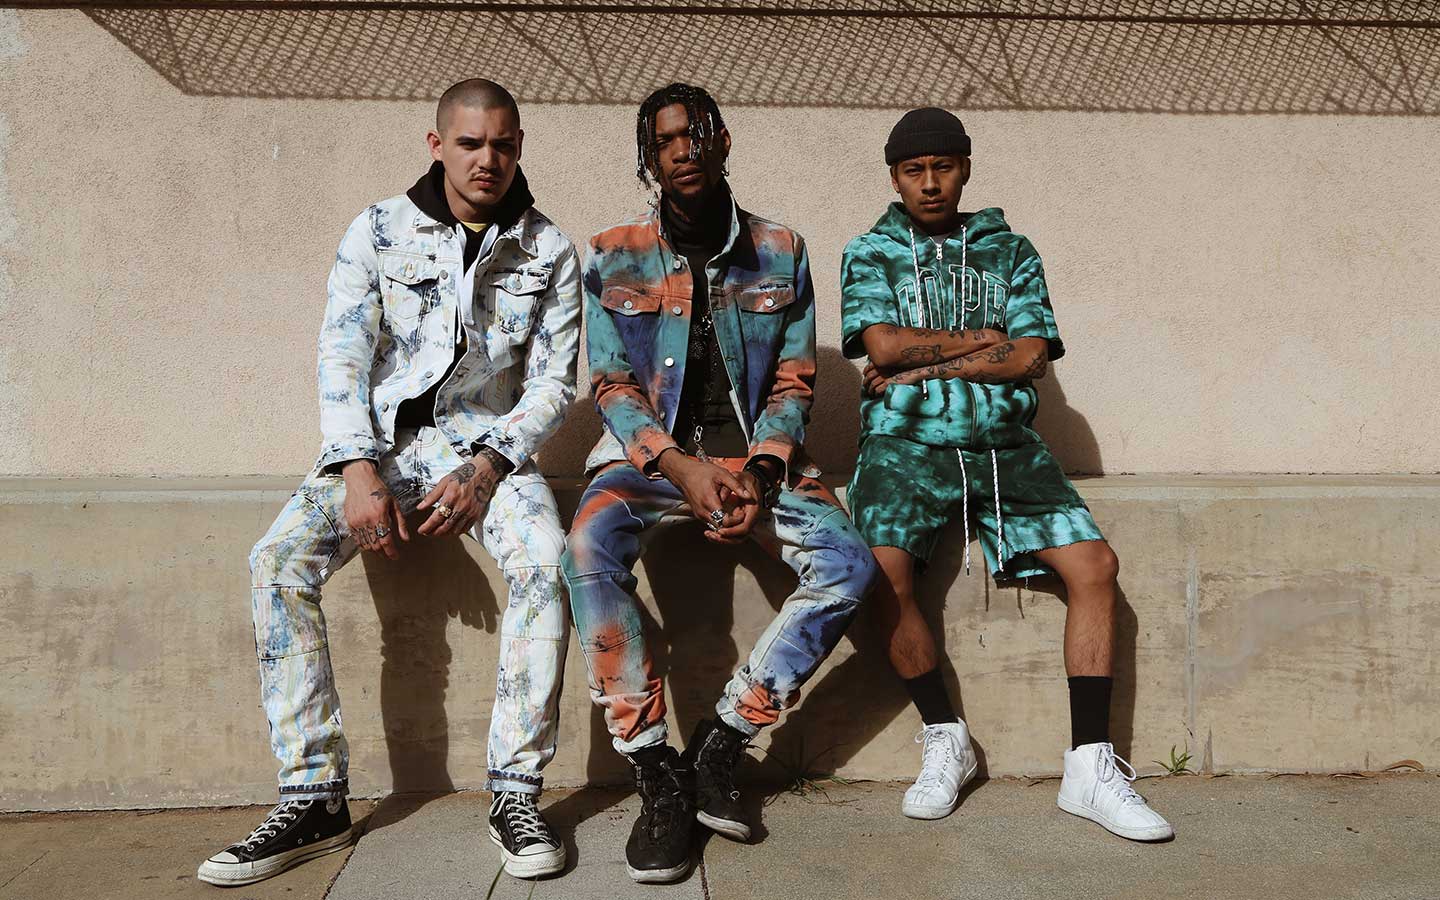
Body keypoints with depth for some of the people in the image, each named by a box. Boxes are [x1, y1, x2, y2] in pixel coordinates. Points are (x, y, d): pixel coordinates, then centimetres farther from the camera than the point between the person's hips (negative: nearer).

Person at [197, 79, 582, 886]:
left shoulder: (548, 251, 4)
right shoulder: (379, 231, 4)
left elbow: (555, 381, 0)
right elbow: (343, 355, -3)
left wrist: (486, 469, -15)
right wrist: (360, 473, -17)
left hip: (490, 443, -1)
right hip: (382, 440, 1)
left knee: (546, 559, -31)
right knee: (279, 560, -23)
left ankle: (516, 791, -21)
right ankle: (316, 799, -15)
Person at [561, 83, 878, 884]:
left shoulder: (781, 253, 5)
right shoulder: (614, 260, 2)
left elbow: (793, 382, 4)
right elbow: (613, 388, -1)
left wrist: (759, 473, -13)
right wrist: (681, 466, -18)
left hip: (754, 451, 2)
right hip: (649, 450, -1)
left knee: (848, 563, -24)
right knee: (591, 551, -33)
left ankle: (723, 742, -12)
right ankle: (657, 772, -20)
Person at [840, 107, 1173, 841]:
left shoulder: (1010, 252, 16)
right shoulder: (871, 253, 12)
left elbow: (1031, 357, 2)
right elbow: (883, 344, -5)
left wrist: (925, 365, -5)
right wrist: (986, 340, 1)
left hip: (1002, 441, 3)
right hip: (906, 439, -2)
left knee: (1094, 562, -16)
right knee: (885, 568, -29)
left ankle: (1090, 766, -9)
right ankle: (944, 739, -7)